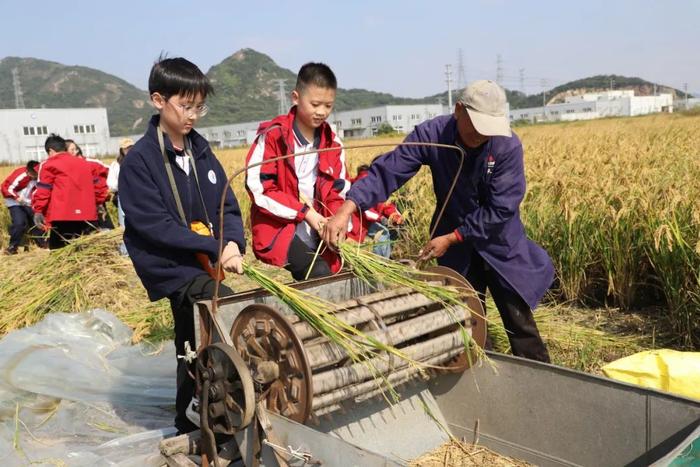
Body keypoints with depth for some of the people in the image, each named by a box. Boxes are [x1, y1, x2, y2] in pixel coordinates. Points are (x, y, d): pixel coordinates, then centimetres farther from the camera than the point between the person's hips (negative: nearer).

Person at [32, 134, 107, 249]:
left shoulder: (49, 165, 2)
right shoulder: (85, 163, 20)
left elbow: (42, 189, -6)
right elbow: (99, 187, 24)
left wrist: (38, 210, -3)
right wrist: (96, 204, 33)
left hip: (62, 216, -6)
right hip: (87, 216, 6)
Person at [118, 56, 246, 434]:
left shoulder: (200, 150, 5)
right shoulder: (139, 160, -14)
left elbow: (228, 206, 3)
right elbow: (155, 226, -19)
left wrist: (234, 242, -17)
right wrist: (216, 248, -23)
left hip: (203, 262, 7)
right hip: (171, 266, -7)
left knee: (196, 345, 17)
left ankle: (190, 423, 35)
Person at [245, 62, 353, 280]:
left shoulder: (332, 143, 7)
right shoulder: (272, 137, -9)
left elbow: (339, 192, 9)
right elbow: (258, 188, -12)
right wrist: (305, 212, -17)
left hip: (317, 235, 6)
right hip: (278, 229, -6)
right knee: (319, 273, -26)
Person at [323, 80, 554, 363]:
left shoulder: (508, 146, -22)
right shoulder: (431, 135, -19)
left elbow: (501, 209, -21)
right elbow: (387, 171, -24)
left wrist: (451, 238, -21)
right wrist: (346, 210, -37)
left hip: (500, 243, -1)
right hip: (455, 244, 2)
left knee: (519, 320, 5)